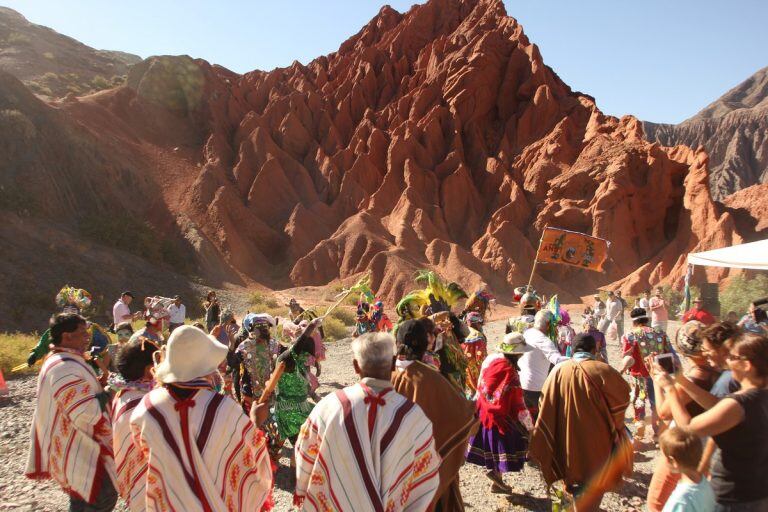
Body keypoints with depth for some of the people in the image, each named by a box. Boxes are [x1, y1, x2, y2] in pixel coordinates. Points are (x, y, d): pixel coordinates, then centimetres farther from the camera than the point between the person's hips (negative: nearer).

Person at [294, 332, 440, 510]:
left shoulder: (330, 405, -22)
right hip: (390, 507, 0)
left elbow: (306, 453, -5)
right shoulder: (413, 416, -24)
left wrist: (301, 489, 14)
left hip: (331, 504, 1)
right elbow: (425, 479, -11)